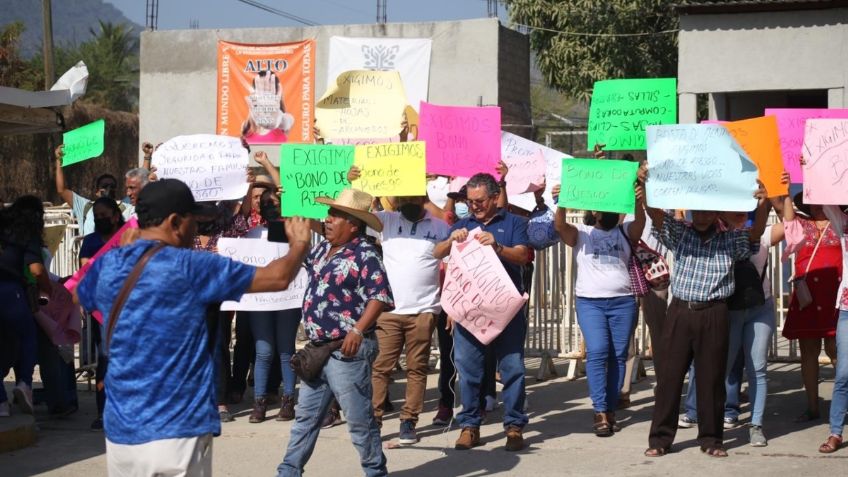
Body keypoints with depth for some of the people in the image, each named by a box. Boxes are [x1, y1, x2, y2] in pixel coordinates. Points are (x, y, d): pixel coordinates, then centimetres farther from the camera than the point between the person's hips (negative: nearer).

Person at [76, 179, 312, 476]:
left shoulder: (108, 265, 4)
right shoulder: (190, 268, -12)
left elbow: (79, 297, 29)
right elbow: (278, 278, -6)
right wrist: (300, 244, 15)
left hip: (120, 431, 6)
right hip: (175, 433, -6)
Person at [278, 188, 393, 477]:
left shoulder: (364, 255, -14)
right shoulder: (322, 249, 12)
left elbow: (380, 297, -20)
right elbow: (302, 259, 32)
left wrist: (358, 329, -28)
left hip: (347, 350, -9)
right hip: (317, 348, 9)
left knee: (359, 419, 0)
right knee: (305, 415, 15)